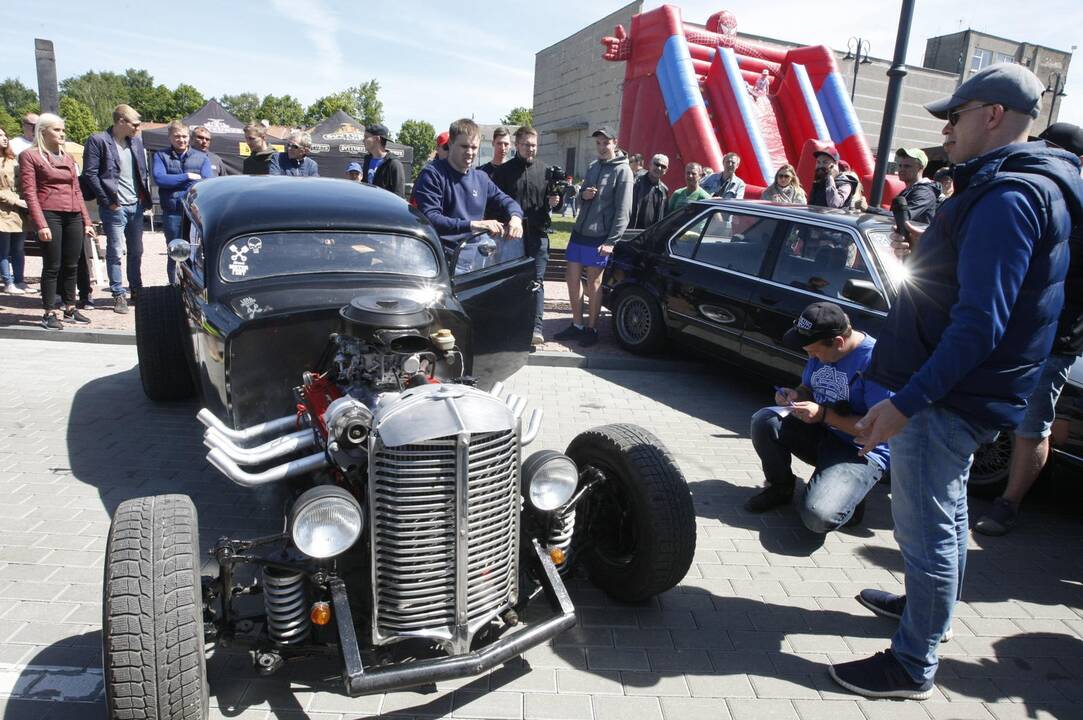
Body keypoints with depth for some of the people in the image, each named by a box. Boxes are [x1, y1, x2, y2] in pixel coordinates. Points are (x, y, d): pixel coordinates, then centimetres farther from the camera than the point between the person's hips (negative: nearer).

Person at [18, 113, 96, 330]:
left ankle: (70, 309, 17)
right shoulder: (30, 156, 1)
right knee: (52, 266, -4)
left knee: (70, 266, 8)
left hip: (73, 216, 5)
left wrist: (86, 221, 13)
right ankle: (49, 313, 3)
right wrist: (41, 224, -16)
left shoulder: (68, 158, 19)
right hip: (50, 215, -5)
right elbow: (29, 192, -6)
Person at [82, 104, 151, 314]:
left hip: (136, 205, 6)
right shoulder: (98, 141, -7)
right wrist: (108, 202, -12)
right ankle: (118, 295, 6)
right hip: (114, 207, -5)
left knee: (136, 251, 13)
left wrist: (144, 196, 6)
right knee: (115, 252, 0)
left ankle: (137, 290, 25)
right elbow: (90, 174, -9)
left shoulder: (136, 141, 11)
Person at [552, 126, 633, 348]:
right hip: (579, 232, 7)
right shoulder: (592, 167, 13)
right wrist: (583, 195, -6)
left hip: (599, 237, -6)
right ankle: (577, 325, 19)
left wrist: (611, 241, -18)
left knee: (593, 282, 1)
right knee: (571, 277, 7)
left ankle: (591, 329, 13)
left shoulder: (622, 171, -7)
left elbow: (622, 211, -12)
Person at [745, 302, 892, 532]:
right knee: (763, 421, -15)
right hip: (823, 434, 7)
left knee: (818, 517, -27)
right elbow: (808, 389, 15)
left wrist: (823, 415, -25)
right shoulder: (821, 351, -1)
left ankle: (847, 494, 9)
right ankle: (780, 487, 9)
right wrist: (794, 395, -9)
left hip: (862, 452, -7)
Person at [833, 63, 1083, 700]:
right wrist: (928, 253, 9)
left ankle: (913, 665, 14)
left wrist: (907, 401, -29)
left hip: (946, 396, -11)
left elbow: (979, 324, -28)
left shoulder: (1008, 197, -21)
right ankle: (930, 606, 45)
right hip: (959, 391, 11)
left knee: (927, 529, 0)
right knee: (946, 511, 25)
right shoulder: (1025, 185, 13)